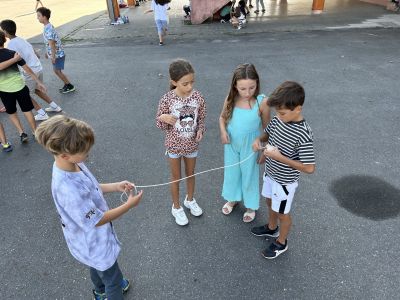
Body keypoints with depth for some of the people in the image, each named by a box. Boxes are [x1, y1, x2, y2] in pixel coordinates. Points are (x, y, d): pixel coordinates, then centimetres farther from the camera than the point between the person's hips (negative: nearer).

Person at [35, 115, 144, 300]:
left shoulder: (71, 163, -16)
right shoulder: (68, 190, -42)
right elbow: (96, 220, -30)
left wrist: (116, 186, -8)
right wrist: (129, 205, -23)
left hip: (93, 238, 9)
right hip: (93, 244, -9)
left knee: (98, 268, 37)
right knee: (114, 281, 17)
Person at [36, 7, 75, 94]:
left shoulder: (48, 28, -22)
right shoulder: (47, 27, 8)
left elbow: (52, 43, -24)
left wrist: (53, 56, -22)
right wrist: (47, 52, 24)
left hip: (58, 54, -9)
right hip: (56, 53, 9)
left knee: (58, 71, 0)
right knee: (56, 70, 15)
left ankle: (70, 86, 10)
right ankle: (66, 84, 25)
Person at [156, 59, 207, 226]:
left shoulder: (198, 97, -13)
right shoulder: (167, 99, -20)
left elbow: (201, 119, 2)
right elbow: (160, 124, -9)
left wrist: (200, 130, -18)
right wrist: (163, 118, -31)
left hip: (192, 144, 3)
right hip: (174, 144, -2)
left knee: (190, 173, 22)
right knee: (176, 177, 15)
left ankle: (190, 200, 48)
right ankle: (176, 207, 37)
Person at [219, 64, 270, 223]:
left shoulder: (262, 102, -22)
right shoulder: (230, 99, -14)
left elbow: (266, 127, -10)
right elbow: (222, 117, 3)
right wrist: (223, 131, -16)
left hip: (250, 146, -3)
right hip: (231, 144, 3)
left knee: (249, 174, 16)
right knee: (231, 172, 21)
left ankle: (251, 205, 39)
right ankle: (233, 198, 48)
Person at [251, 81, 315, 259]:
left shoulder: (303, 134, -32)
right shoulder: (277, 119, -13)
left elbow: (309, 168, -30)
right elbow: (267, 133, 9)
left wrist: (280, 157, -32)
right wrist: (259, 140, -14)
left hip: (285, 181, -7)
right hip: (270, 173, 7)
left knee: (282, 213, 16)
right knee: (270, 202, 28)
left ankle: (281, 243, 42)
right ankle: (272, 228, 56)